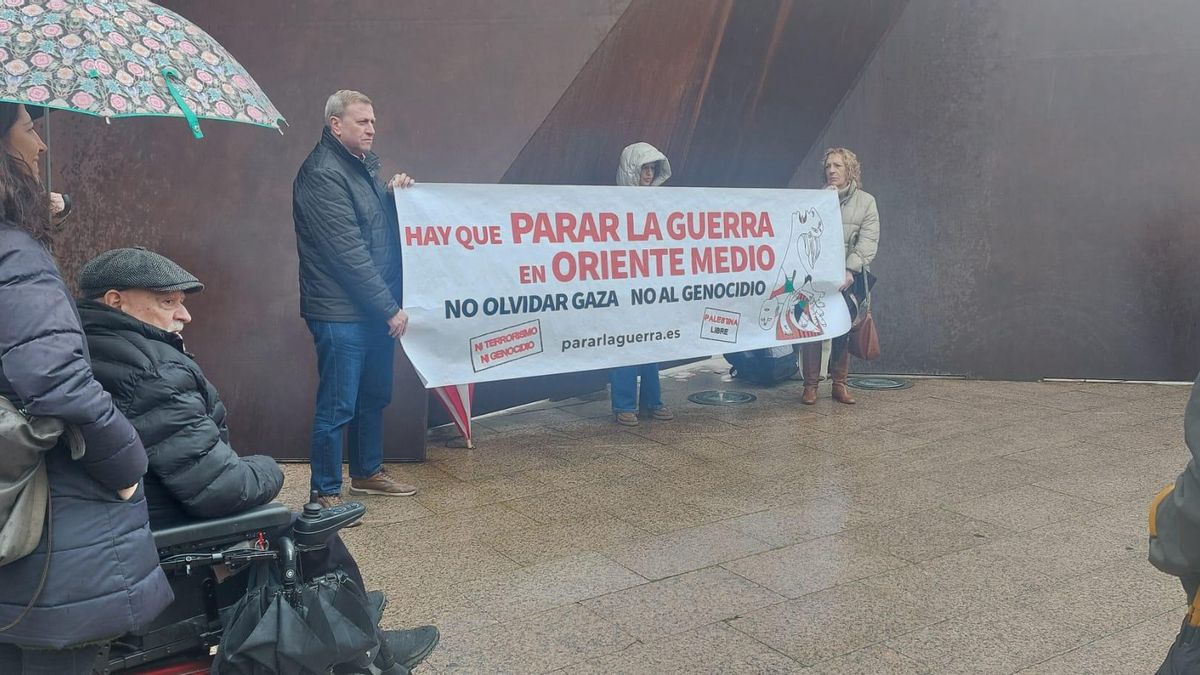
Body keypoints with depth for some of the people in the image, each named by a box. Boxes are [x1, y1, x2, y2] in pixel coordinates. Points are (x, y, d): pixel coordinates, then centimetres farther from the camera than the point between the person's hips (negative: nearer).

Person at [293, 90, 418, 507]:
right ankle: (327, 492, 11)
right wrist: (390, 308, -17)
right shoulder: (322, 174, -15)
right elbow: (348, 251, -20)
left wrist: (392, 195, 4)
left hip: (375, 311, 10)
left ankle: (367, 473, 34)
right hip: (341, 314, -9)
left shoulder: (363, 166, 15)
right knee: (337, 407, -2)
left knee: (374, 397, 19)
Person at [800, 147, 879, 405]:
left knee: (843, 330, 2)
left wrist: (850, 270, -18)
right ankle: (810, 386, 0)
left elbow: (868, 241, -4)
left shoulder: (865, 201, 5)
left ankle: (839, 385, 12)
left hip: (847, 277, 0)